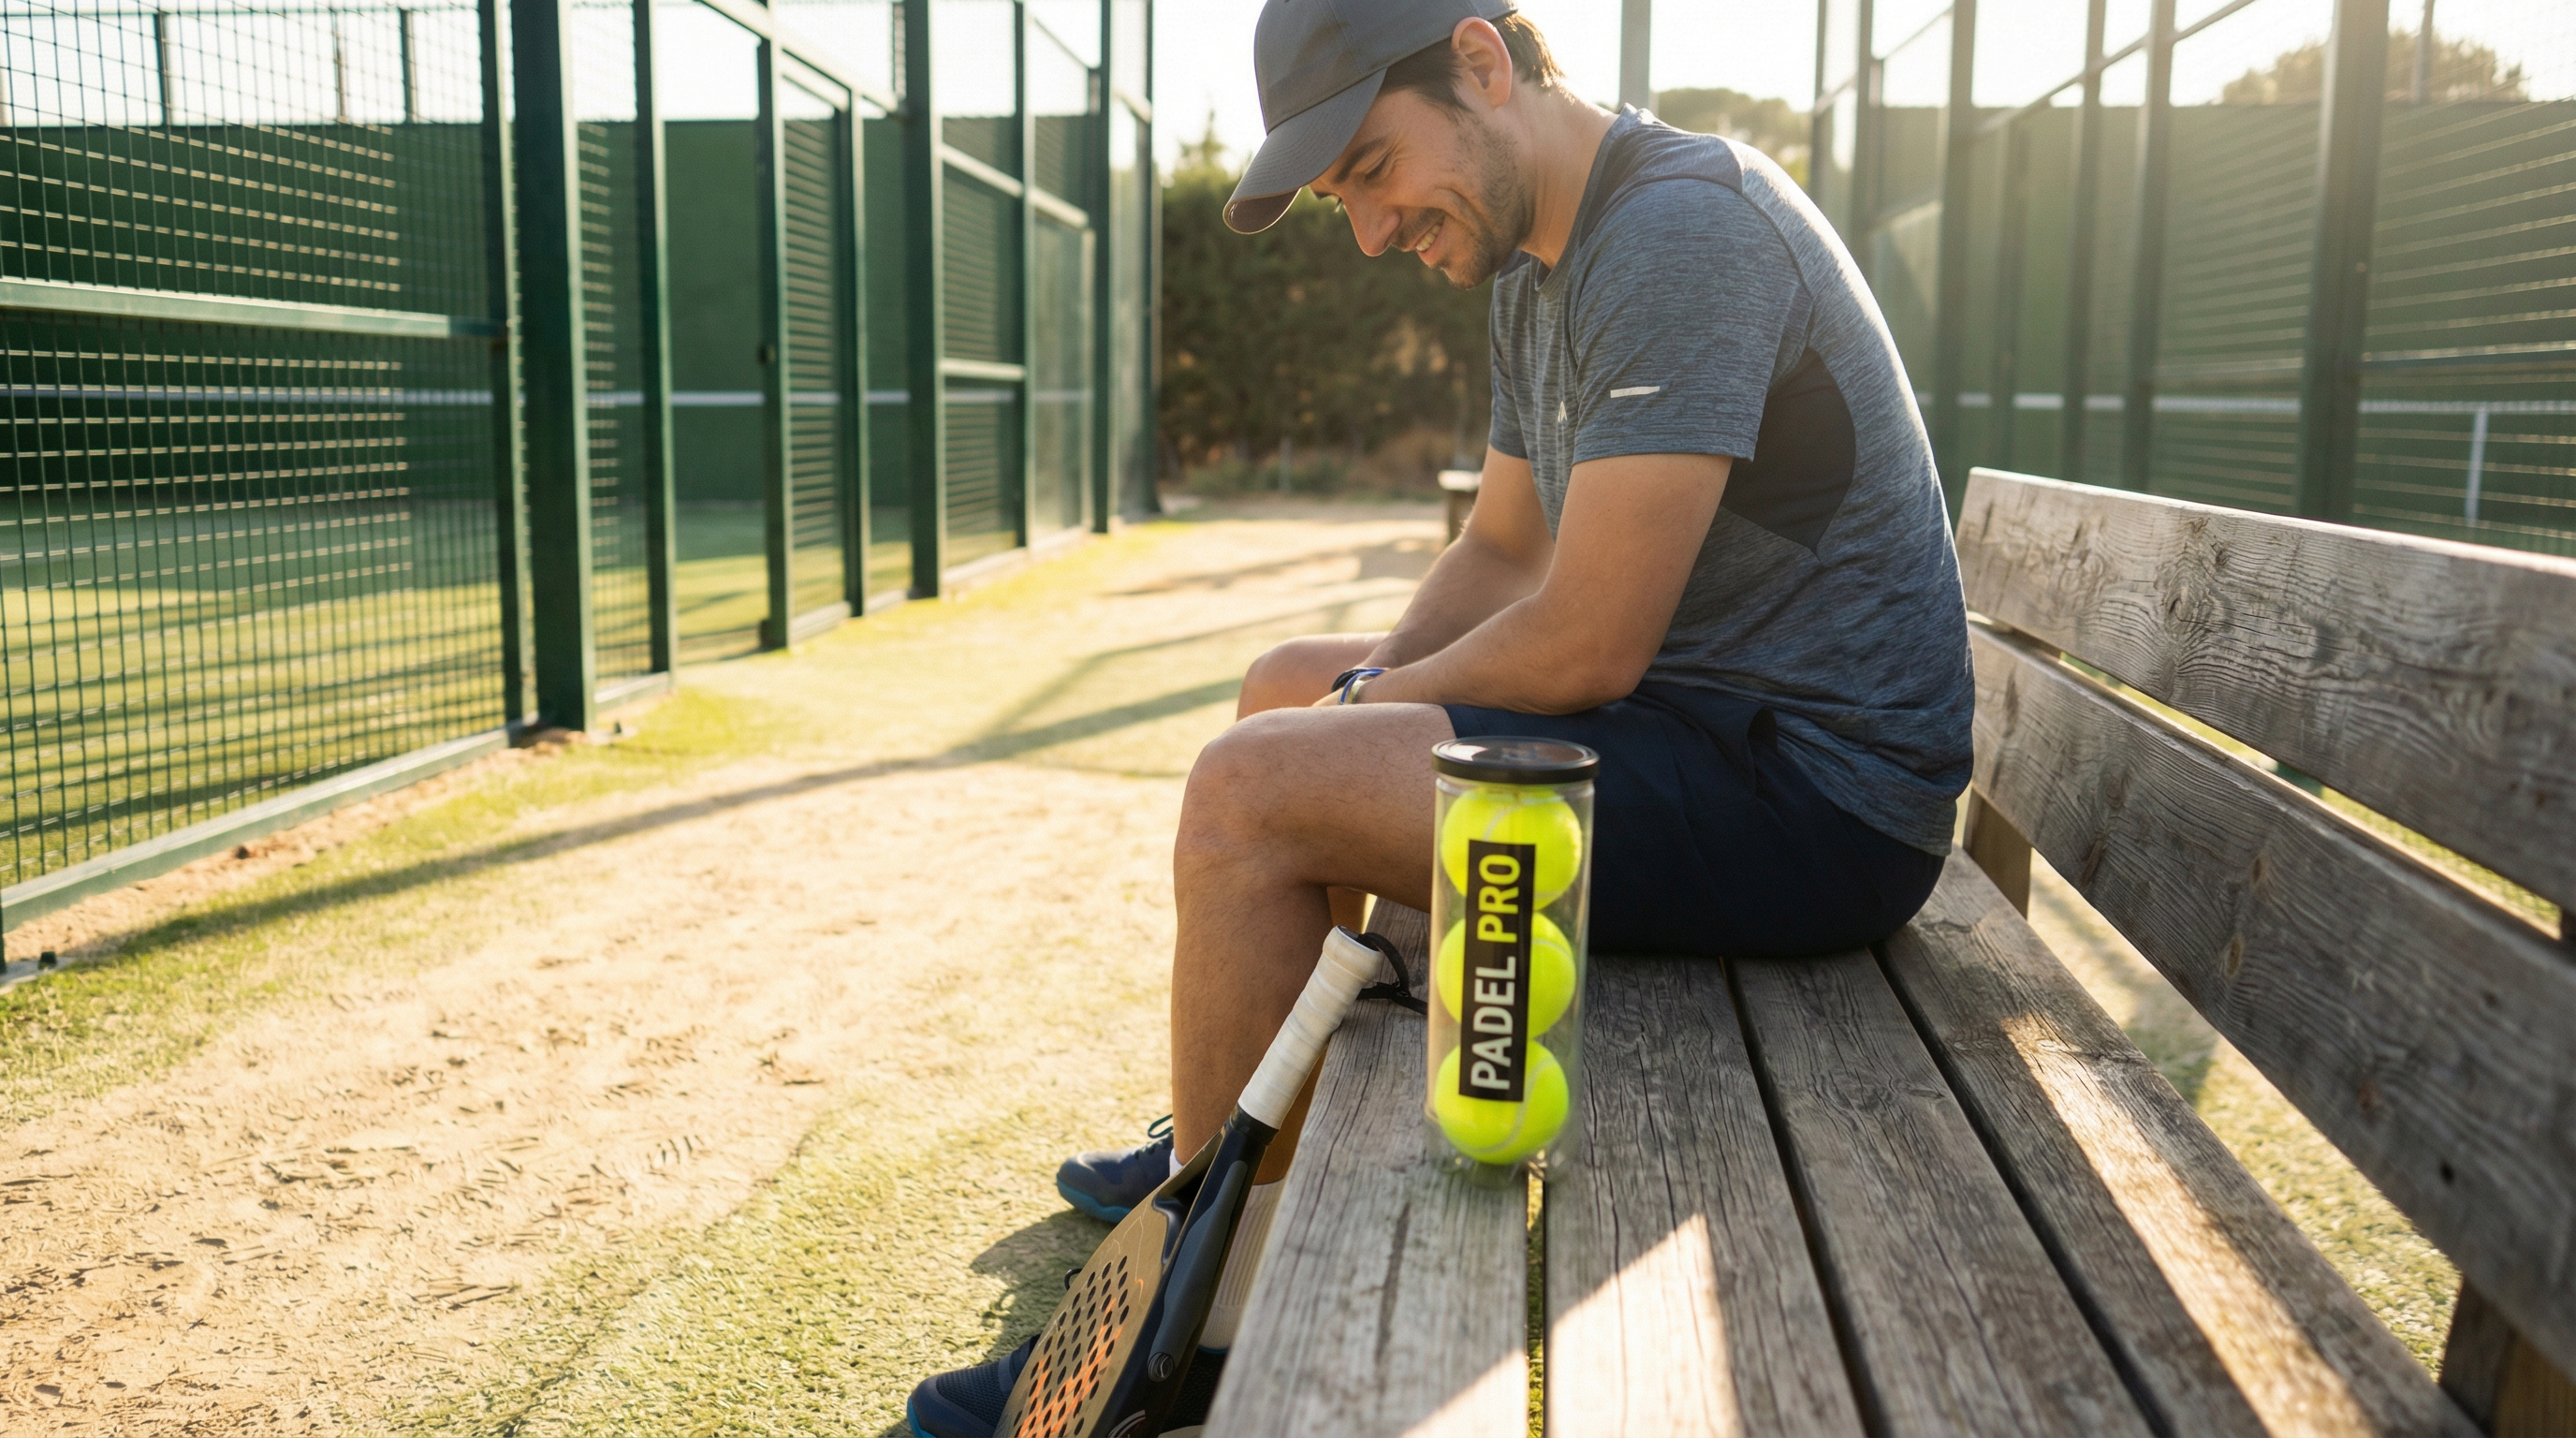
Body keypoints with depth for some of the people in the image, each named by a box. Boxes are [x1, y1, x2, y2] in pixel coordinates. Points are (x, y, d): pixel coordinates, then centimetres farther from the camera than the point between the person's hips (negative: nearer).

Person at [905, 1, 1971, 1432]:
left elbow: (1585, 645, -25)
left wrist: (1373, 707, -7)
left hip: (1815, 797, -10)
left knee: (1252, 794, -19)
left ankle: (1211, 1311, -1)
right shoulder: (1536, 268, 12)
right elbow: (1500, 554, 19)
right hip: (1714, 718, 10)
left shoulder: (1683, 230, -21)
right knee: (1284, 688, 18)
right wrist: (1365, 691, 1)